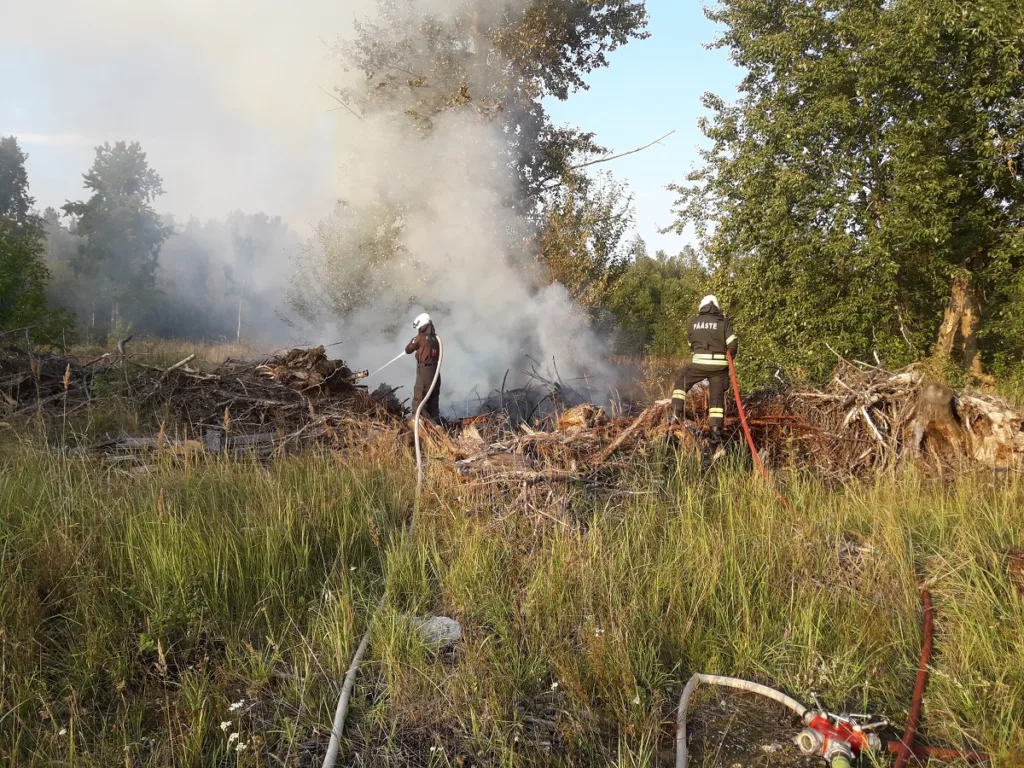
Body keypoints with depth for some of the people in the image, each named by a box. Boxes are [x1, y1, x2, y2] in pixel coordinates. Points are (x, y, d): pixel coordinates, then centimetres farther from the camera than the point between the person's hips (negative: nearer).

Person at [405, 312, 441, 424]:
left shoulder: (421, 337, -8)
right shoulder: (436, 339, 13)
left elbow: (408, 350, 3)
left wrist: (413, 340, 19)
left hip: (424, 370, -7)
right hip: (435, 371, 7)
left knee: (419, 398, -7)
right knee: (433, 398, 13)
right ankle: (435, 421, 16)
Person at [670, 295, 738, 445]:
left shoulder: (693, 321, 8)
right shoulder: (723, 321, 2)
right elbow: (733, 344, -6)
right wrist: (728, 357, 13)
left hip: (699, 362, 0)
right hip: (719, 364, 0)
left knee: (682, 382, 23)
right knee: (717, 397, 7)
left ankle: (676, 413, 12)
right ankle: (716, 430, 1)